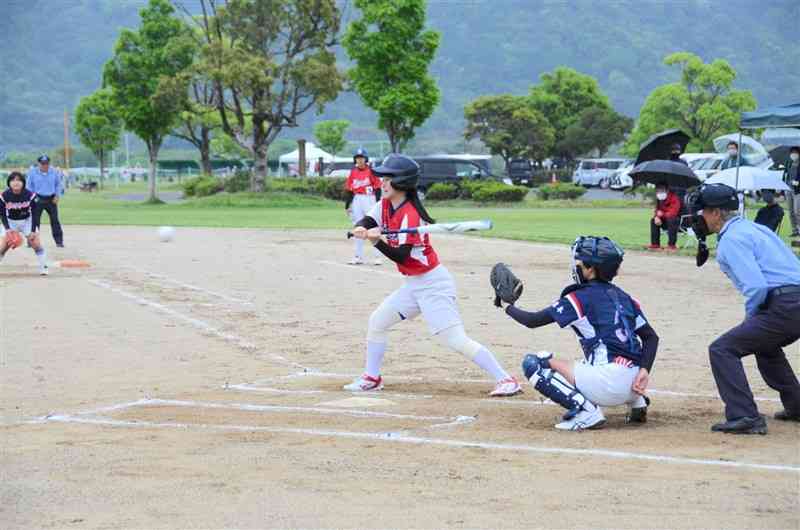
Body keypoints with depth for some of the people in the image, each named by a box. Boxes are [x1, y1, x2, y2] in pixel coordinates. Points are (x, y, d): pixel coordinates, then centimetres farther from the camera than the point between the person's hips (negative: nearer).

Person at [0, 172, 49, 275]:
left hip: (27, 221, 0)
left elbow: (34, 214, -12)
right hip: (10, 222, 0)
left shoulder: (30, 195, -21)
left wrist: (33, 231, -17)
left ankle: (43, 267, 0)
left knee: (36, 243, -12)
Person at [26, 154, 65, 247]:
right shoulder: (32, 172, -1)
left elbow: (59, 184, 11)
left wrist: (57, 195, -2)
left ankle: (59, 241, 7)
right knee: (35, 220, -3)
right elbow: (29, 186, 6)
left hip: (51, 200, 1)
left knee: (55, 220, 1)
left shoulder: (55, 172, 2)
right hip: (38, 199, -1)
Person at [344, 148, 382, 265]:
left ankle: (377, 256, 2)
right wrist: (347, 205, 8)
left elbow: (378, 188, -6)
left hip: (370, 200, -5)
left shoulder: (371, 171, -6)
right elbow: (349, 190, 11)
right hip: (357, 201, 5)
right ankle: (358, 256, 16)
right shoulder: (353, 172, 8)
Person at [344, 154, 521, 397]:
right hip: (413, 284, 9)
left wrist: (376, 241, -36)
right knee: (377, 321, 11)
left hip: (433, 283, -9)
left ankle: (506, 380, -15)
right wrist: (360, 229, -23)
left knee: (456, 340, -16)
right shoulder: (385, 204, 5)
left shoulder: (409, 215, -22)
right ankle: (371, 378, 24)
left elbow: (401, 257, -24)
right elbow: (365, 222, -1)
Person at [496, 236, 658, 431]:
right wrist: (644, 370, 0)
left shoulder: (580, 298, -4)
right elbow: (651, 337, 11)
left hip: (609, 385, -8)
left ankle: (585, 411, -12)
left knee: (533, 363, -1)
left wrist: (508, 306, 16)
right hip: (632, 386, 8)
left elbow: (532, 320, -1)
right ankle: (637, 402, 20)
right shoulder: (623, 297, 16)